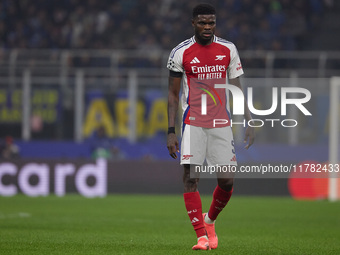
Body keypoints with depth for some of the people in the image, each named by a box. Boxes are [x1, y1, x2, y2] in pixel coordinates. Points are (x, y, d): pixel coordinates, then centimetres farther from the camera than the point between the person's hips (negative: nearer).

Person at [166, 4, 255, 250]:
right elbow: (173, 94, 4)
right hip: (193, 124, -2)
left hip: (221, 125, 2)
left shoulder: (228, 50, 5)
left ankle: (209, 220, 26)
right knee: (190, 178, -11)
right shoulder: (181, 52, -1)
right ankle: (202, 237, -6)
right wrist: (171, 132, -2)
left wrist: (249, 122, 3)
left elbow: (237, 89, 11)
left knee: (227, 181, -2)